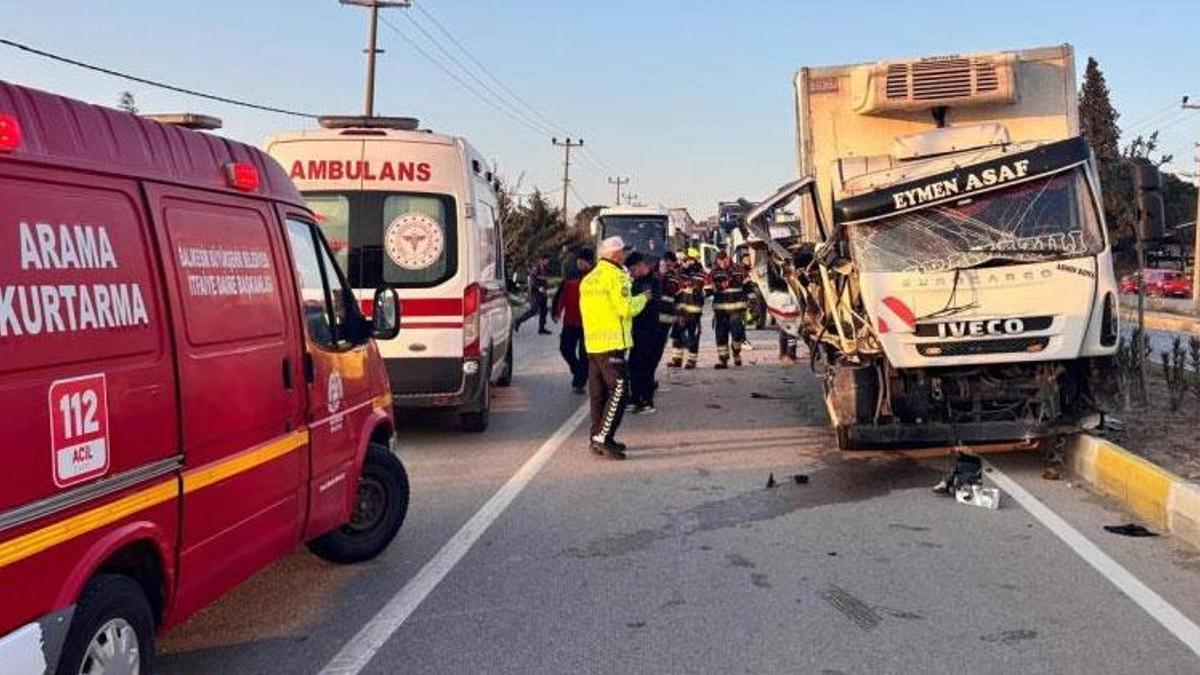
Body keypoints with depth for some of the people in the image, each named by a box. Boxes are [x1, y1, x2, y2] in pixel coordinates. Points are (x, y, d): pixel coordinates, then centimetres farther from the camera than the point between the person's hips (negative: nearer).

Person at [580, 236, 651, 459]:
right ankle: (603, 438, -17)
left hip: (592, 342, 9)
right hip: (612, 342, -9)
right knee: (619, 389, -10)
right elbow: (627, 308, -18)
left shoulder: (589, 278, 17)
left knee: (599, 391, 12)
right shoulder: (616, 275, -11)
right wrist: (643, 298, 0)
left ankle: (597, 437, 17)